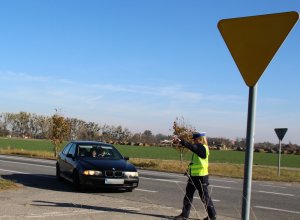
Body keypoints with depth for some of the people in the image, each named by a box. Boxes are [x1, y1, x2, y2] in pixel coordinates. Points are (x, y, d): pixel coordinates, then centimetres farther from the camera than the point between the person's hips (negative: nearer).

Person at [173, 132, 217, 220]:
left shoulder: (203, 148, -18)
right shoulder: (198, 148, 13)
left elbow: (191, 146, -30)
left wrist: (180, 141, -35)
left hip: (201, 177, -9)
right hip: (193, 176, 9)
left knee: (205, 197, 2)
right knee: (188, 195, 10)